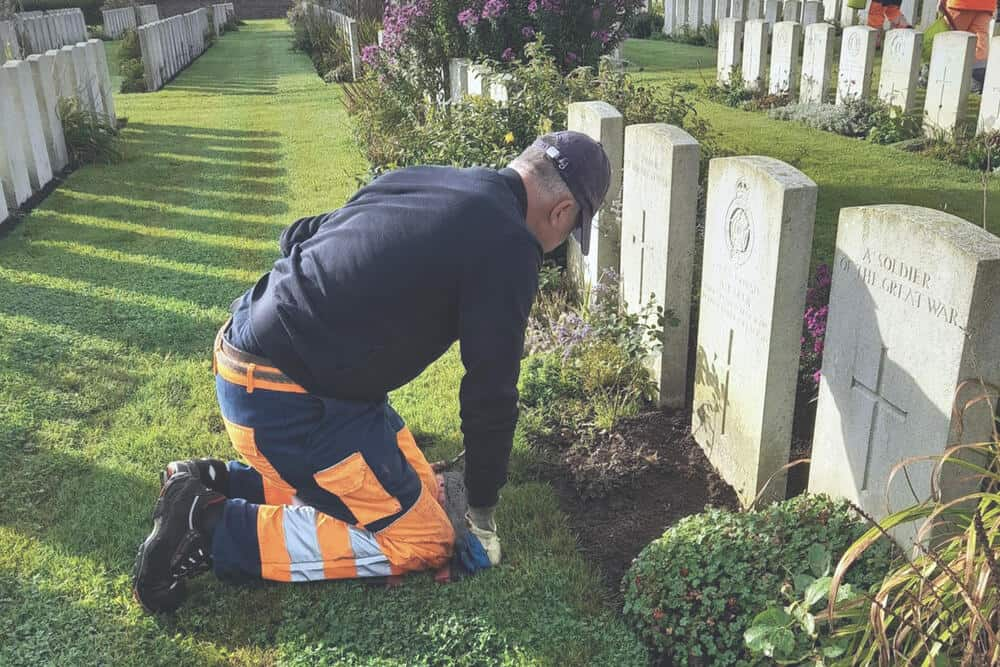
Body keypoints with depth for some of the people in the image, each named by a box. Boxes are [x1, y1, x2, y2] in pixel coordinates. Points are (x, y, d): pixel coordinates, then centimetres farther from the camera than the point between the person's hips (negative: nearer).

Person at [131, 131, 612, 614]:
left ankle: (217, 484, 14)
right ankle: (213, 529, -4)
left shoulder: (419, 178, 12)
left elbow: (297, 237, 20)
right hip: (286, 400, -9)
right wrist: (483, 513, 4)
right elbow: (490, 391, -9)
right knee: (423, 541, 0)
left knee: (417, 487, 16)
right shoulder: (509, 246, -13)